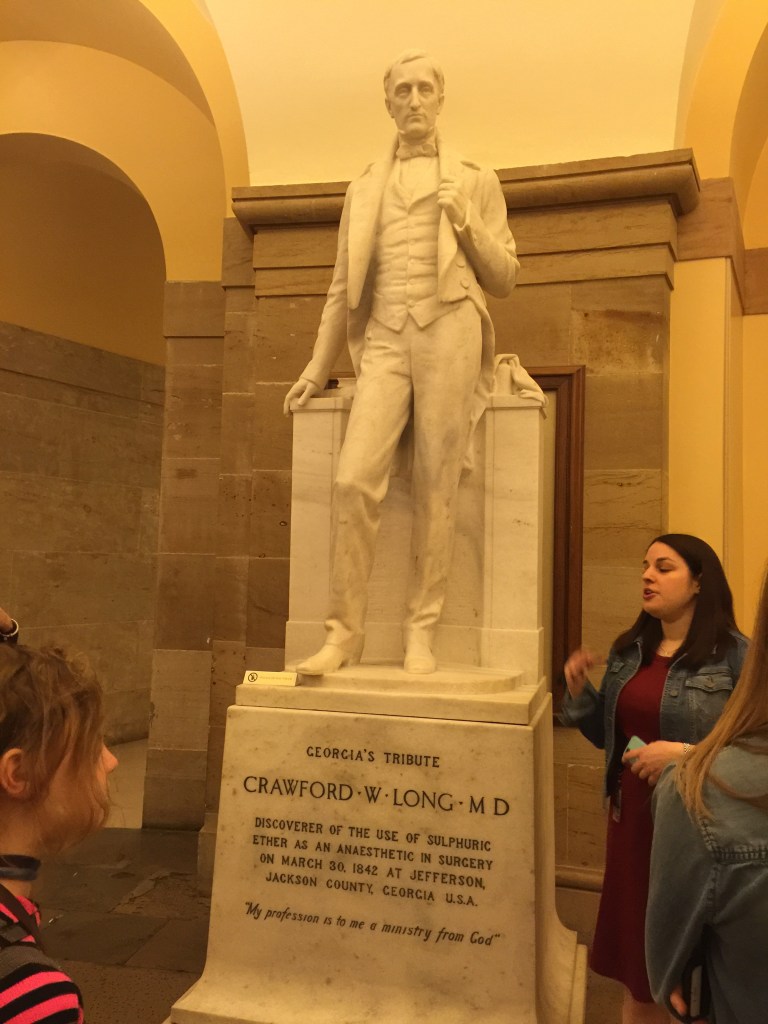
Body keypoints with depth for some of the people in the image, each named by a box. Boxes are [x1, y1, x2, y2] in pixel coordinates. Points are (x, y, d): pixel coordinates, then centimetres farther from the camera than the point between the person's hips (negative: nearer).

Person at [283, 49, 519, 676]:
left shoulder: (475, 181, 17)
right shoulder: (364, 190, 22)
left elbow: (504, 279, 13)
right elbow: (343, 288, 22)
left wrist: (465, 222, -3)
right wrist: (317, 370, 18)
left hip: (449, 333, -1)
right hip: (384, 341, 2)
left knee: (435, 490, -7)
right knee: (355, 481, -14)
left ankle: (421, 633, 0)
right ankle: (345, 632, -7)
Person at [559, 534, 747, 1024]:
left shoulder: (734, 656, -13)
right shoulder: (628, 650, 5)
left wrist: (685, 754, -24)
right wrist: (579, 691, -4)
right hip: (631, 818, 5)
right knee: (637, 968, 19)